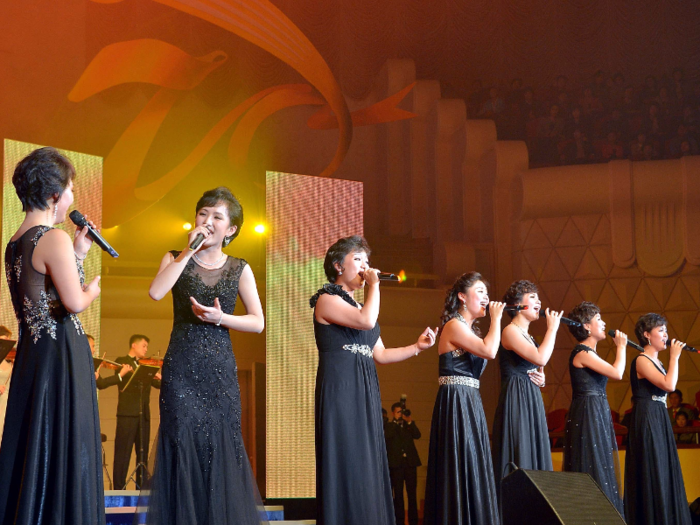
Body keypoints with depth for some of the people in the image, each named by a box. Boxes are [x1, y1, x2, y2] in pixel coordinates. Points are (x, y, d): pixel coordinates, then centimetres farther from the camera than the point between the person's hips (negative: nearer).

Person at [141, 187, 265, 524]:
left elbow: (258, 322, 3)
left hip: (220, 370, 1)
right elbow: (156, 292, -14)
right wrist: (189, 251, -13)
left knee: (220, 444, 0)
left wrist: (220, 318, -12)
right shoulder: (176, 259, 6)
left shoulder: (239, 269, 7)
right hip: (181, 369, -1)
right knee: (183, 443, -2)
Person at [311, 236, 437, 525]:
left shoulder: (357, 305, 21)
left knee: (368, 466, 6)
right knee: (347, 466, -10)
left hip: (365, 392, 9)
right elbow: (367, 321, -21)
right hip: (340, 389, -9)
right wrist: (374, 284, -8)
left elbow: (380, 354, 20)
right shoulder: (326, 299, -4)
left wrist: (417, 346, 10)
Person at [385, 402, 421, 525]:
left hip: (410, 462, 2)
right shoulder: (389, 426, 9)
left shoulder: (409, 425, 16)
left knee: (412, 494, 1)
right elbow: (387, 435, -12)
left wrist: (409, 421, -8)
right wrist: (395, 421, -8)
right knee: (398, 494, -1)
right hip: (396, 464, -2)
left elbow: (417, 435, 0)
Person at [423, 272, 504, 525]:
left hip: (470, 402, 10)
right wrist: (496, 318, -12)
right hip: (456, 402, -10)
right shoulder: (454, 325, -11)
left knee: (471, 465, 8)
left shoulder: (469, 329, 19)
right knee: (461, 466, -10)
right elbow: (489, 351, -22)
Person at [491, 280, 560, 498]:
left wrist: (540, 378, 7)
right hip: (516, 403, -9)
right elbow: (541, 358, -22)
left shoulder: (528, 336, 19)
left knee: (534, 462, 6)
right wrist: (552, 328, -10)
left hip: (532, 402, 9)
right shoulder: (510, 331, -9)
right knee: (518, 461, -11)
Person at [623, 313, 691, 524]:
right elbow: (669, 385, -22)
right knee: (651, 474, -8)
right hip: (647, 420, -10)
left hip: (659, 421, 10)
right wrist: (674, 356, -14)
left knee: (664, 473, 9)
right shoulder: (642, 360, -11)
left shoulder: (656, 362, 15)